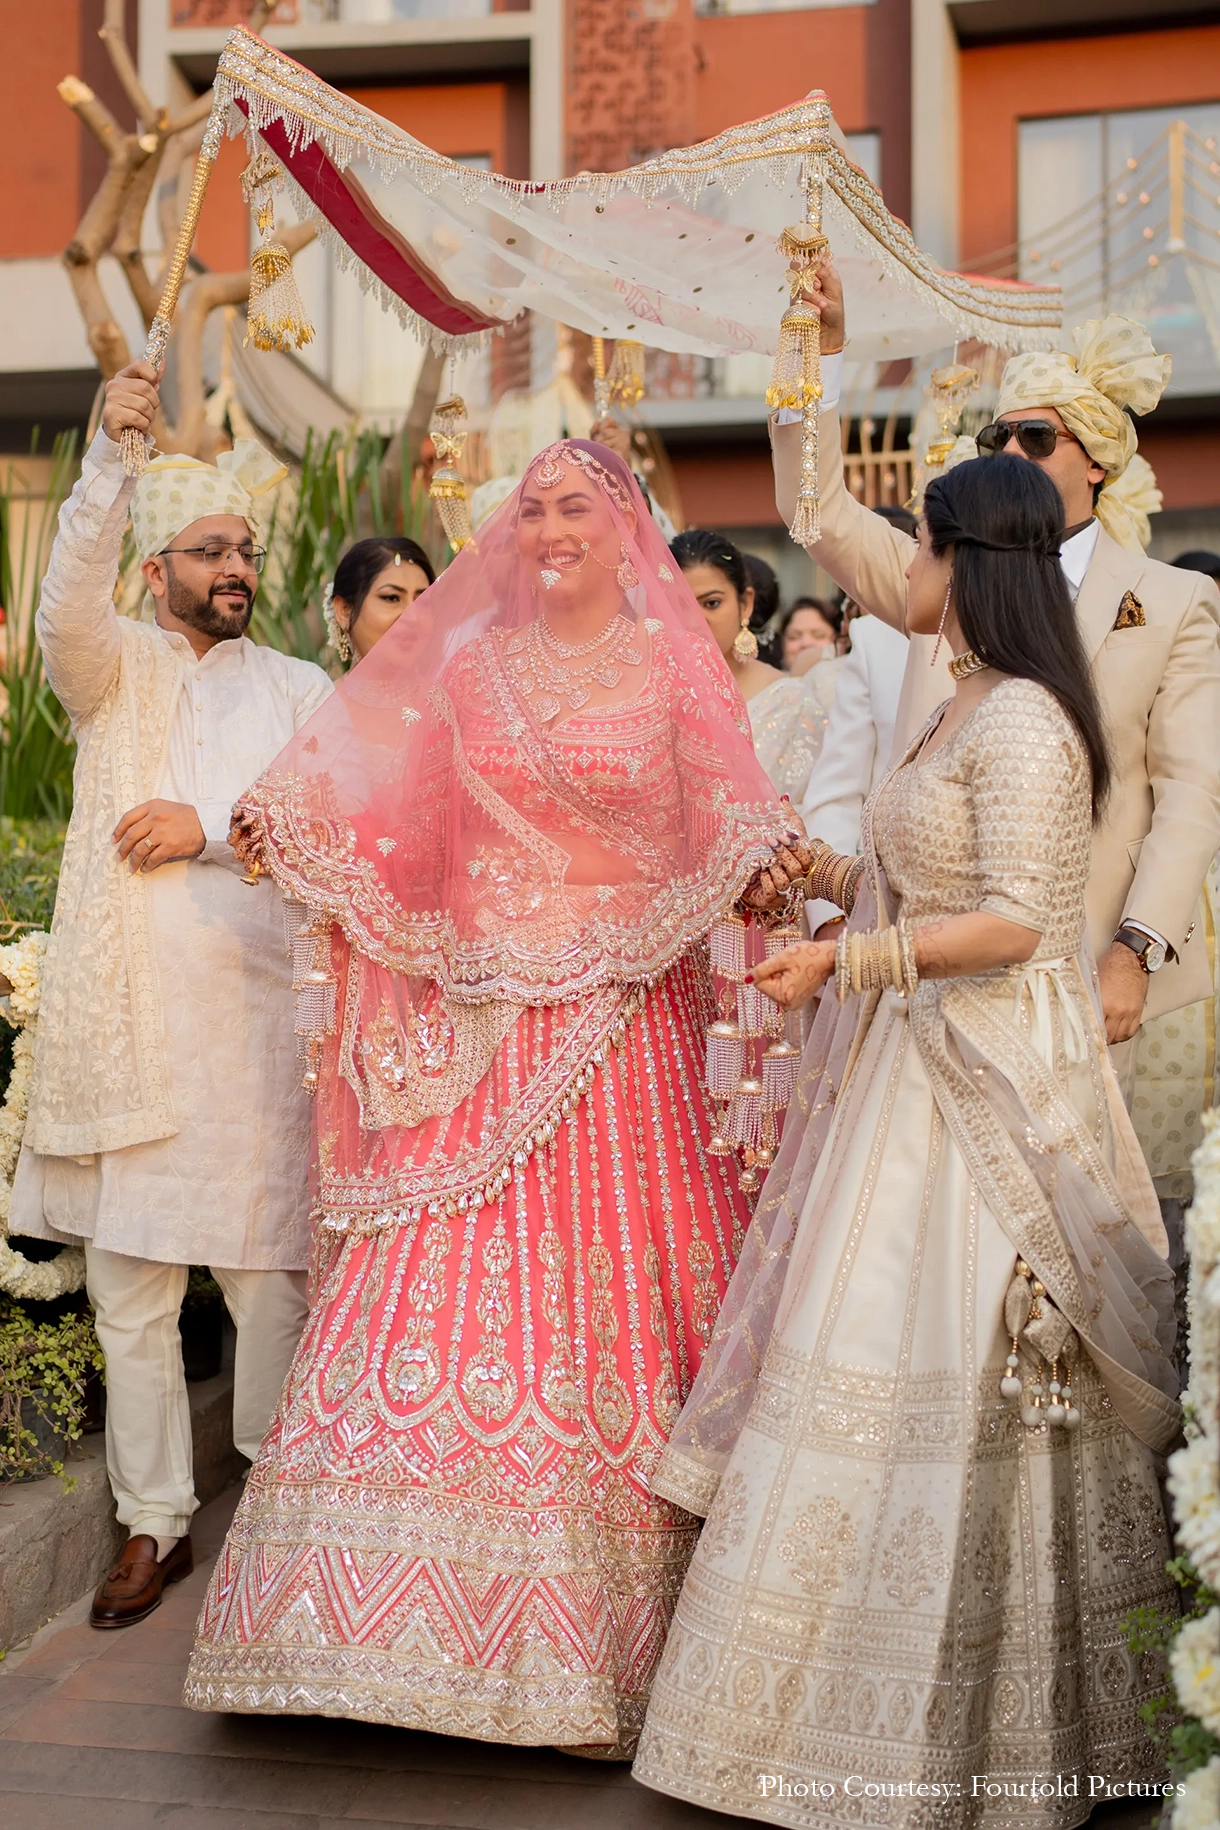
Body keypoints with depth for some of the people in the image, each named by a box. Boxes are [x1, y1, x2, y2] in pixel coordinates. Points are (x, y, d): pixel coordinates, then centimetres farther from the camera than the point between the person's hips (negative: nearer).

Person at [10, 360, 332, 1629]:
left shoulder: (300, 692, 12)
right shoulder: (114, 668, 8)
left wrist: (212, 830, -11)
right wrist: (109, 456, -25)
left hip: (254, 1021, 0)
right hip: (123, 1016, 0)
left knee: (268, 1274, 3)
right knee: (128, 1287, 4)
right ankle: (154, 1522, 17)